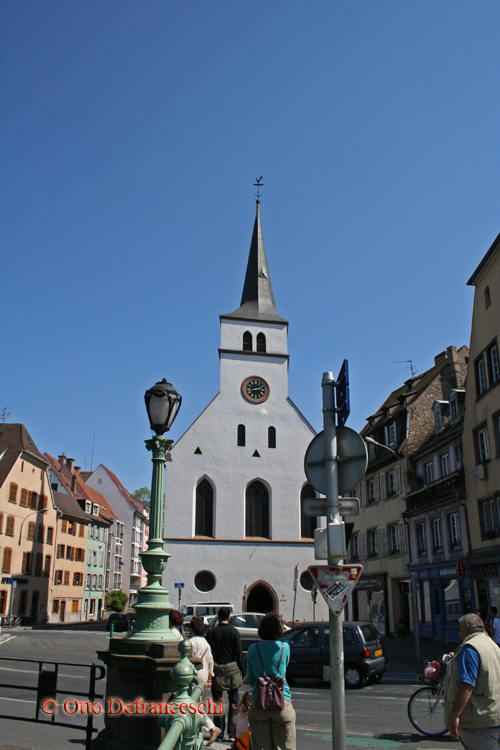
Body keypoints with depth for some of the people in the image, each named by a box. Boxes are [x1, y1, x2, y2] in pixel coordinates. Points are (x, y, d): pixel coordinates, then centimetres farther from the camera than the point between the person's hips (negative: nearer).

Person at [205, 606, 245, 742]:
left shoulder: (211, 632, 0)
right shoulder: (233, 632, -4)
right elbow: (239, 654, -3)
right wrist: (243, 672, 5)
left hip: (216, 672, 1)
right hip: (231, 670, -1)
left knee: (217, 702, 8)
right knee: (234, 702, 9)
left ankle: (219, 732, 9)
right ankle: (232, 731, 8)